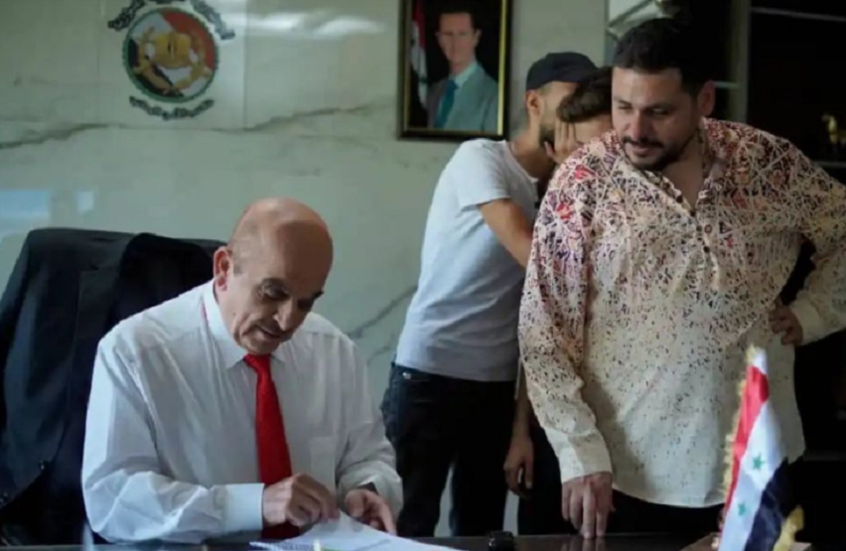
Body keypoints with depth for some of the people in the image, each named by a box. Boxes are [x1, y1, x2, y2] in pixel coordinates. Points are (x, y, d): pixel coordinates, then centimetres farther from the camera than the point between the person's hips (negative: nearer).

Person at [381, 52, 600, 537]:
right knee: (410, 523, -3)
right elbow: (531, 255, -19)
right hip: (431, 372, -6)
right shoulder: (481, 157, -7)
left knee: (482, 529, 9)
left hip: (499, 381, 6)